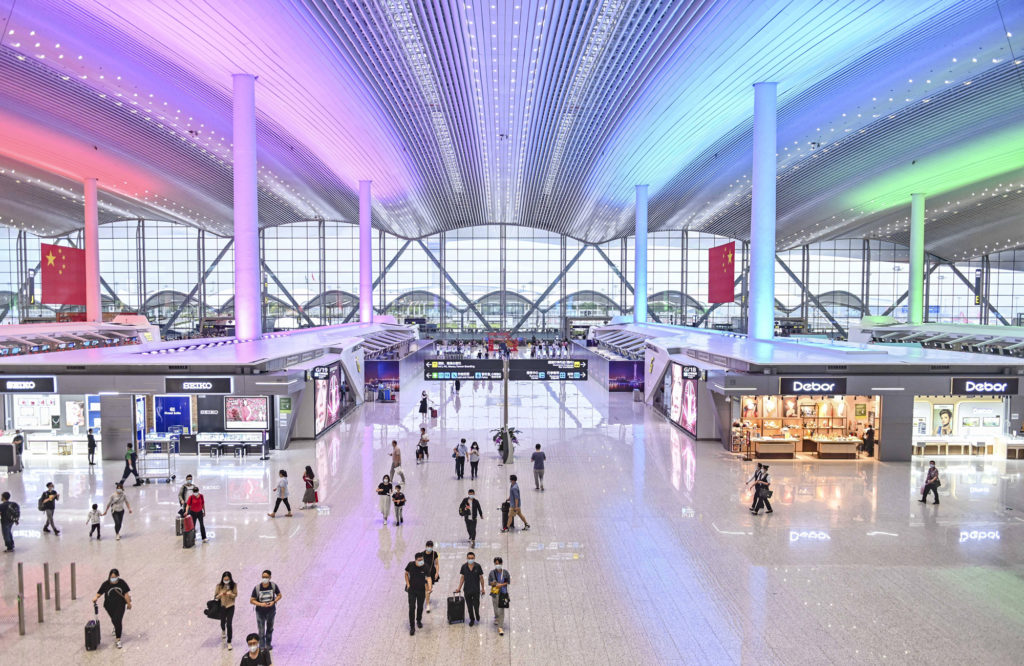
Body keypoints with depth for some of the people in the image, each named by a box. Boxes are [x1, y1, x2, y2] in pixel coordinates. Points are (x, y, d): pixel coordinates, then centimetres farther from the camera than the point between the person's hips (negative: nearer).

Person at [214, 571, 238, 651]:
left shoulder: (234, 585, -9)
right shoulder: (219, 586, -8)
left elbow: (235, 595, -3)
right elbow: (215, 597, -4)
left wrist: (230, 594, -25)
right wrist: (221, 594, -26)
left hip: (230, 606, -1)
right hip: (222, 606, 1)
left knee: (229, 624, -6)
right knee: (222, 622, 17)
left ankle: (229, 642, 4)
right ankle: (223, 631, 55)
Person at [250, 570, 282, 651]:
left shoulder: (274, 586, -15)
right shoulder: (257, 588, -20)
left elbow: (279, 595, -2)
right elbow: (251, 600, -12)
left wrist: (274, 602, -19)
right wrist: (260, 604, -27)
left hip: (271, 611, 2)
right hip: (260, 612, -2)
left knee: (270, 628, 20)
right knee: (261, 631, -1)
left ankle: (268, 644, 41)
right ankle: (262, 647, 13)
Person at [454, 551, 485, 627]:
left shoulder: (478, 566, -8)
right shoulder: (464, 567, -3)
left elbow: (481, 578, -1)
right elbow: (462, 577, 5)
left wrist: (482, 588, 0)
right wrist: (459, 588, 3)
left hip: (476, 590, -2)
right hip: (467, 590, 2)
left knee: (476, 605, -1)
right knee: (469, 606, 8)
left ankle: (477, 614, 30)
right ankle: (472, 619, 27)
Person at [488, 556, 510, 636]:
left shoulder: (505, 572, -6)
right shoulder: (492, 572, -6)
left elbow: (508, 582, 0)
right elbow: (489, 582, -1)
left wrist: (501, 584, -15)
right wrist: (495, 583, -19)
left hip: (503, 593, -2)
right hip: (495, 592, 2)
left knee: (501, 610, -7)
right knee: (496, 608, 19)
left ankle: (500, 627, -5)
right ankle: (497, 618, 52)